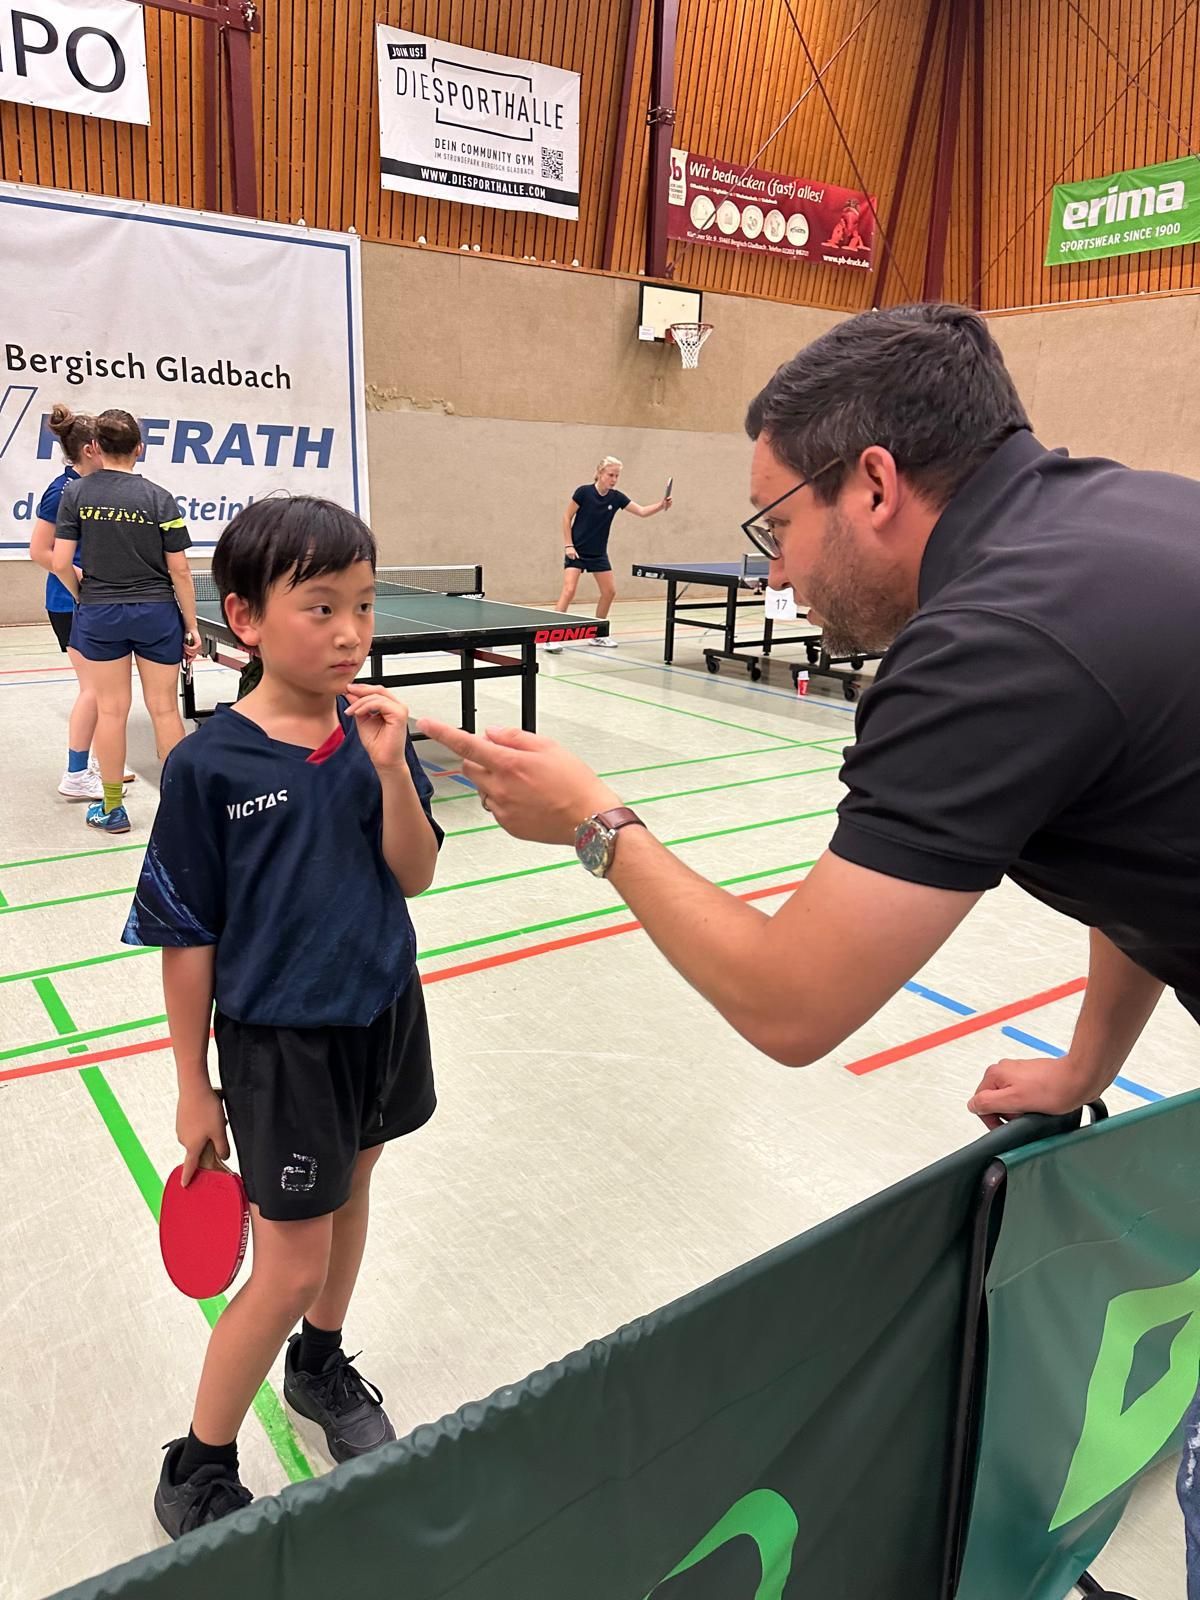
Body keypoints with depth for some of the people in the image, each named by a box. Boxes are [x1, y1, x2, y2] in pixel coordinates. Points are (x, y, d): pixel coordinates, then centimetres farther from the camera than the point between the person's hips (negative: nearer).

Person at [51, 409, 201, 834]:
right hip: (156, 613, -1)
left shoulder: (75, 493, -2)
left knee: (110, 710, 7)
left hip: (99, 615, 1)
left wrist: (85, 596, 13)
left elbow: (61, 563, -5)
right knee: (165, 708, 7)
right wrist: (191, 625, 3)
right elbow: (179, 570, -5)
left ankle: (112, 809, 16)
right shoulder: (159, 498, -5)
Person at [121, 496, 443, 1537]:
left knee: (350, 1194, 23)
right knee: (290, 1269, 4)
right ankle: (197, 1473, 29)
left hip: (384, 1016, 5)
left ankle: (320, 1367, 50)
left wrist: (391, 770, -21)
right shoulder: (208, 766, -17)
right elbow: (188, 941, -10)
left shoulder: (374, 735, -5)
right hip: (278, 1039, -5)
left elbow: (414, 876, -5)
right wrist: (194, 1089, -4)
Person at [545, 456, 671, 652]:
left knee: (609, 592, 6)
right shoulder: (584, 492, -14)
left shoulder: (616, 497, -3)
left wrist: (661, 505, -21)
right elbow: (567, 518, -7)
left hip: (599, 553, 6)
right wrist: (568, 545, -12)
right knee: (569, 591, -17)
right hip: (577, 551, -6)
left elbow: (642, 512, -4)